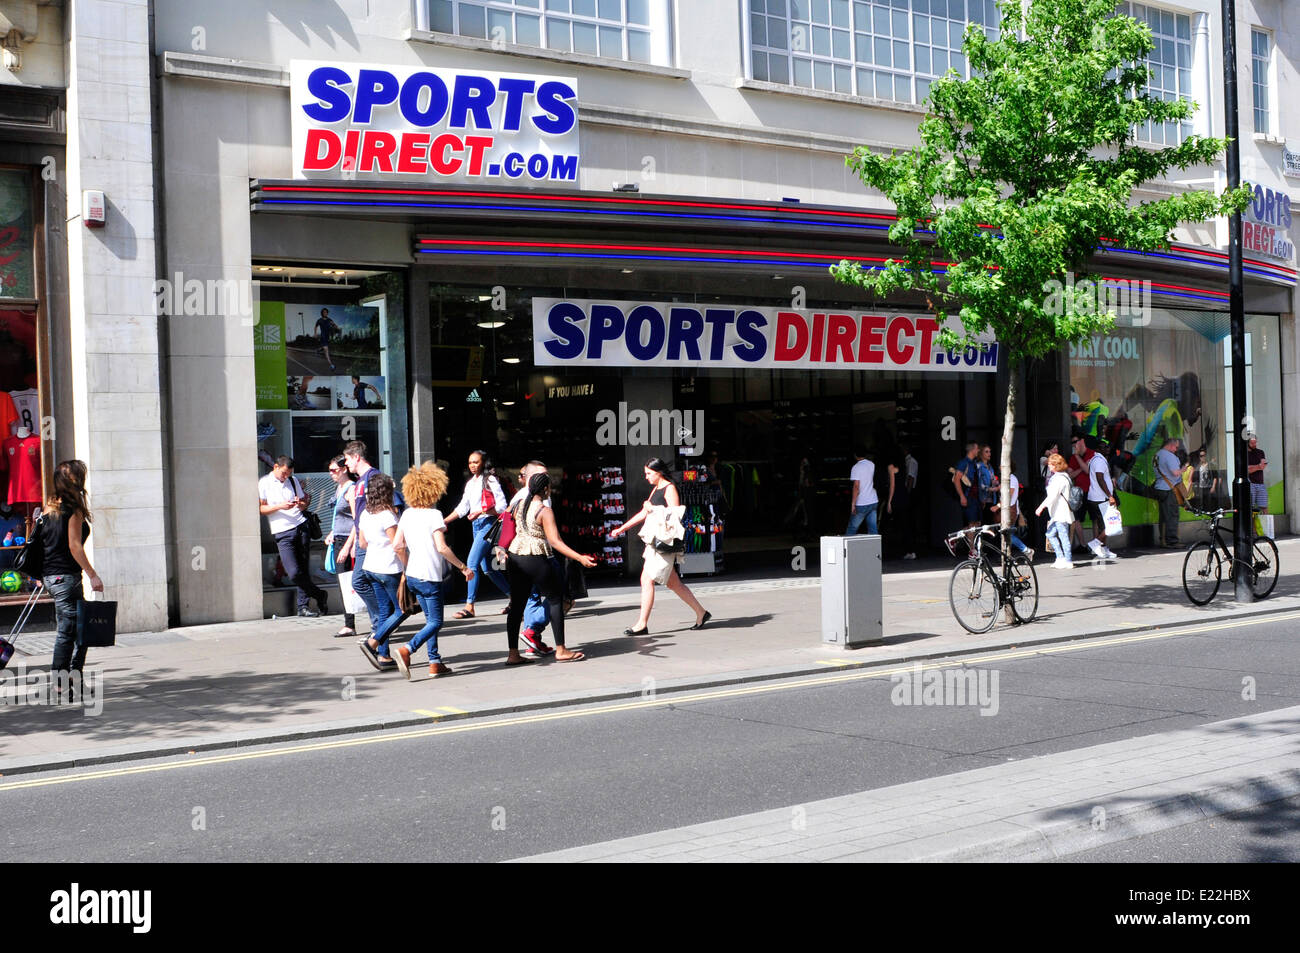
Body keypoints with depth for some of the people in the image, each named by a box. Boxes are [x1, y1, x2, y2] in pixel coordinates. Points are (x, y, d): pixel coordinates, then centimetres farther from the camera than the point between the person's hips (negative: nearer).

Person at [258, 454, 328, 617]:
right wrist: (279, 506, -16)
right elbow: (260, 508, -2)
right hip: (283, 533, -4)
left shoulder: (293, 480, 14)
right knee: (294, 573, -14)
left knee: (304, 569, 2)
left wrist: (302, 503, -4)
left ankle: (303, 606, 12)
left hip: (300, 528, 4)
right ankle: (319, 595, 3)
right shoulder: (264, 483, 1)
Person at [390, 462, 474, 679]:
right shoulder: (433, 515, -14)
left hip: (412, 576, 7)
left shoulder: (407, 514, 6)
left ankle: (435, 663, 15)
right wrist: (463, 567, -14)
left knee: (430, 619, 16)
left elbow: (397, 545, 6)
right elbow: (442, 547, -21)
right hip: (430, 577, -7)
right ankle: (406, 650, -19)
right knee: (435, 622, -1)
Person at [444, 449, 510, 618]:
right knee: (487, 568, 9)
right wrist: (444, 521, 9)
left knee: (472, 562, -16)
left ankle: (469, 607, -16)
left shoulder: (490, 480, -5)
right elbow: (462, 508, 18)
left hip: (488, 523, -8)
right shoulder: (470, 483, 18)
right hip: (476, 525, 9)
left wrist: (480, 512, -18)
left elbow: (502, 506, -10)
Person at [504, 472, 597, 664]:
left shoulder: (520, 505, 7)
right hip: (535, 560, -7)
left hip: (514, 558, 7)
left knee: (517, 604, 9)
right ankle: (561, 650, 7)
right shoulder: (545, 511, -13)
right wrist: (580, 558, -24)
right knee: (556, 599, 6)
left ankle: (513, 654, 9)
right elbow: (555, 542, -20)